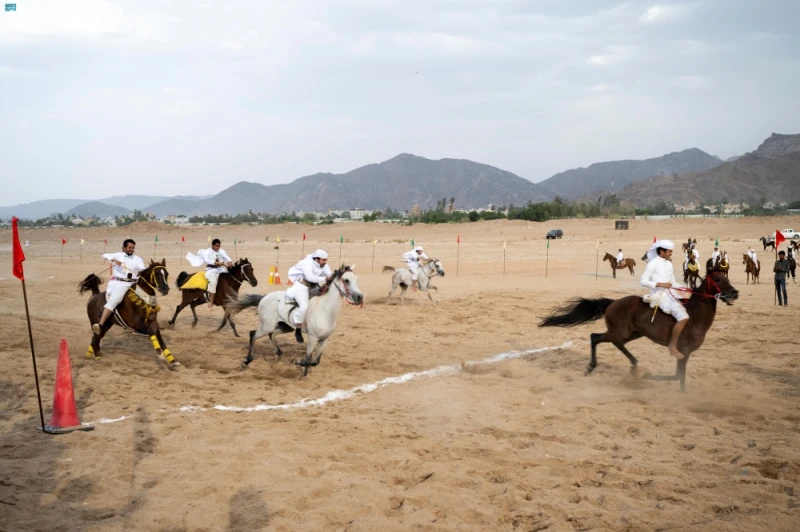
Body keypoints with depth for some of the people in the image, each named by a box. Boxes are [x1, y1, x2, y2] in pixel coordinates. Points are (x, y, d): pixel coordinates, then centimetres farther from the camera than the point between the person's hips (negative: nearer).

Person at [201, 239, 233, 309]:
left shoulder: (222, 251, 14)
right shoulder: (207, 252, 0)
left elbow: (227, 257, -1)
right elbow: (206, 260, -18)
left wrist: (230, 262, -25)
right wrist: (216, 263, -31)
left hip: (222, 269, 5)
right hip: (211, 270, -5)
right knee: (213, 281, -32)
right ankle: (211, 302, -31)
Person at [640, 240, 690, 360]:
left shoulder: (669, 263, 16)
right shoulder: (653, 264, -6)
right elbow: (643, 281, -11)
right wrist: (660, 284, -20)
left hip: (671, 293, 9)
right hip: (660, 295, -9)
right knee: (683, 317, -24)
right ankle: (673, 346, -17)